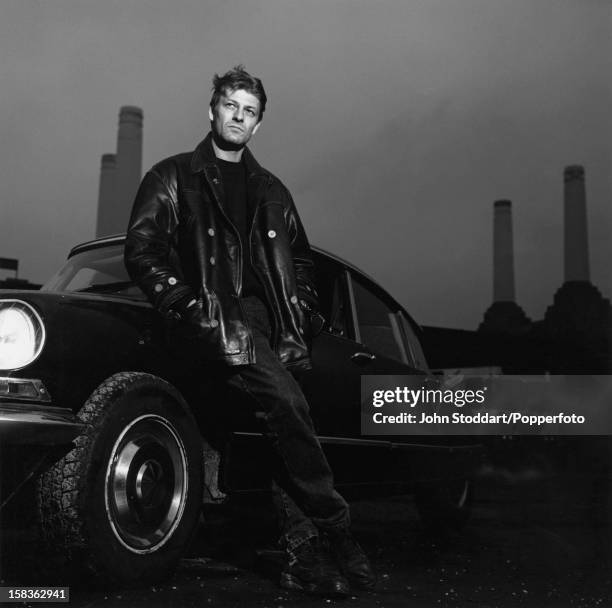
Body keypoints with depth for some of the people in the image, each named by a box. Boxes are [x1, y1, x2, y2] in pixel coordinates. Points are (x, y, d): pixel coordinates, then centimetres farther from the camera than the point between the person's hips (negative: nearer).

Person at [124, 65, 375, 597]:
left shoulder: (270, 191, 27)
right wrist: (191, 305, -11)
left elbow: (300, 261, 28)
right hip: (218, 314, -5)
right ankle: (335, 531, -21)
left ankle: (304, 554, -7)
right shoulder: (174, 177, 13)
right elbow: (142, 251, 2)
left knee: (282, 425, -8)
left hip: (269, 315, 5)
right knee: (286, 402, -25)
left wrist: (302, 322, 11)